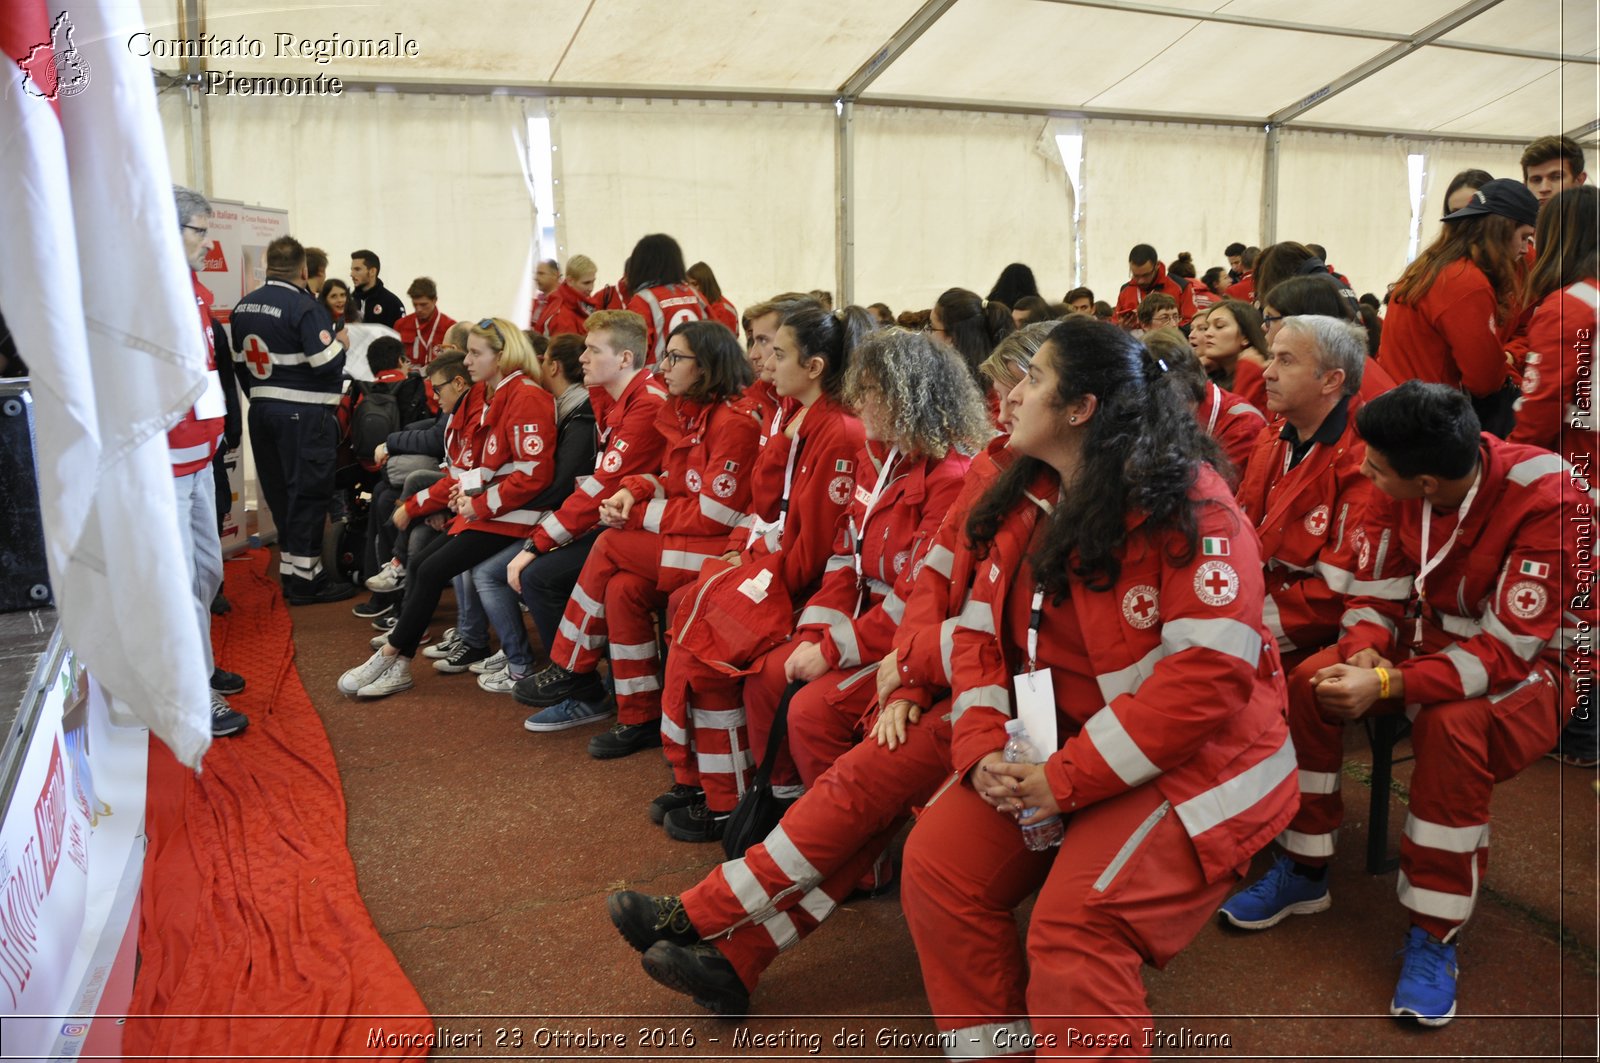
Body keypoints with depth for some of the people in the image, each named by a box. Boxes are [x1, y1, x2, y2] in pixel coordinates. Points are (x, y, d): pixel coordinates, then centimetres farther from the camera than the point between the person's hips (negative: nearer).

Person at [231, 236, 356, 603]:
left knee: (279, 491, 14)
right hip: (304, 414, -8)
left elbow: (239, 361, 15)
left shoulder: (244, 306, 10)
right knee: (308, 494, -1)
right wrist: (340, 343, -1)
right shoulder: (305, 307, -15)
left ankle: (290, 570, 22)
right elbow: (326, 362, -20)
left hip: (262, 409, 8)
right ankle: (304, 579, 4)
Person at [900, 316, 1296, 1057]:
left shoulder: (1188, 509, -18)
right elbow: (979, 634, 6)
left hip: (1189, 760, -7)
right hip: (1054, 748, 7)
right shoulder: (1025, 505, 6)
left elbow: (1209, 672, -25)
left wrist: (1070, 777, -25)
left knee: (1074, 924, -24)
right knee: (935, 864, -6)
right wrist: (982, 748, -11)